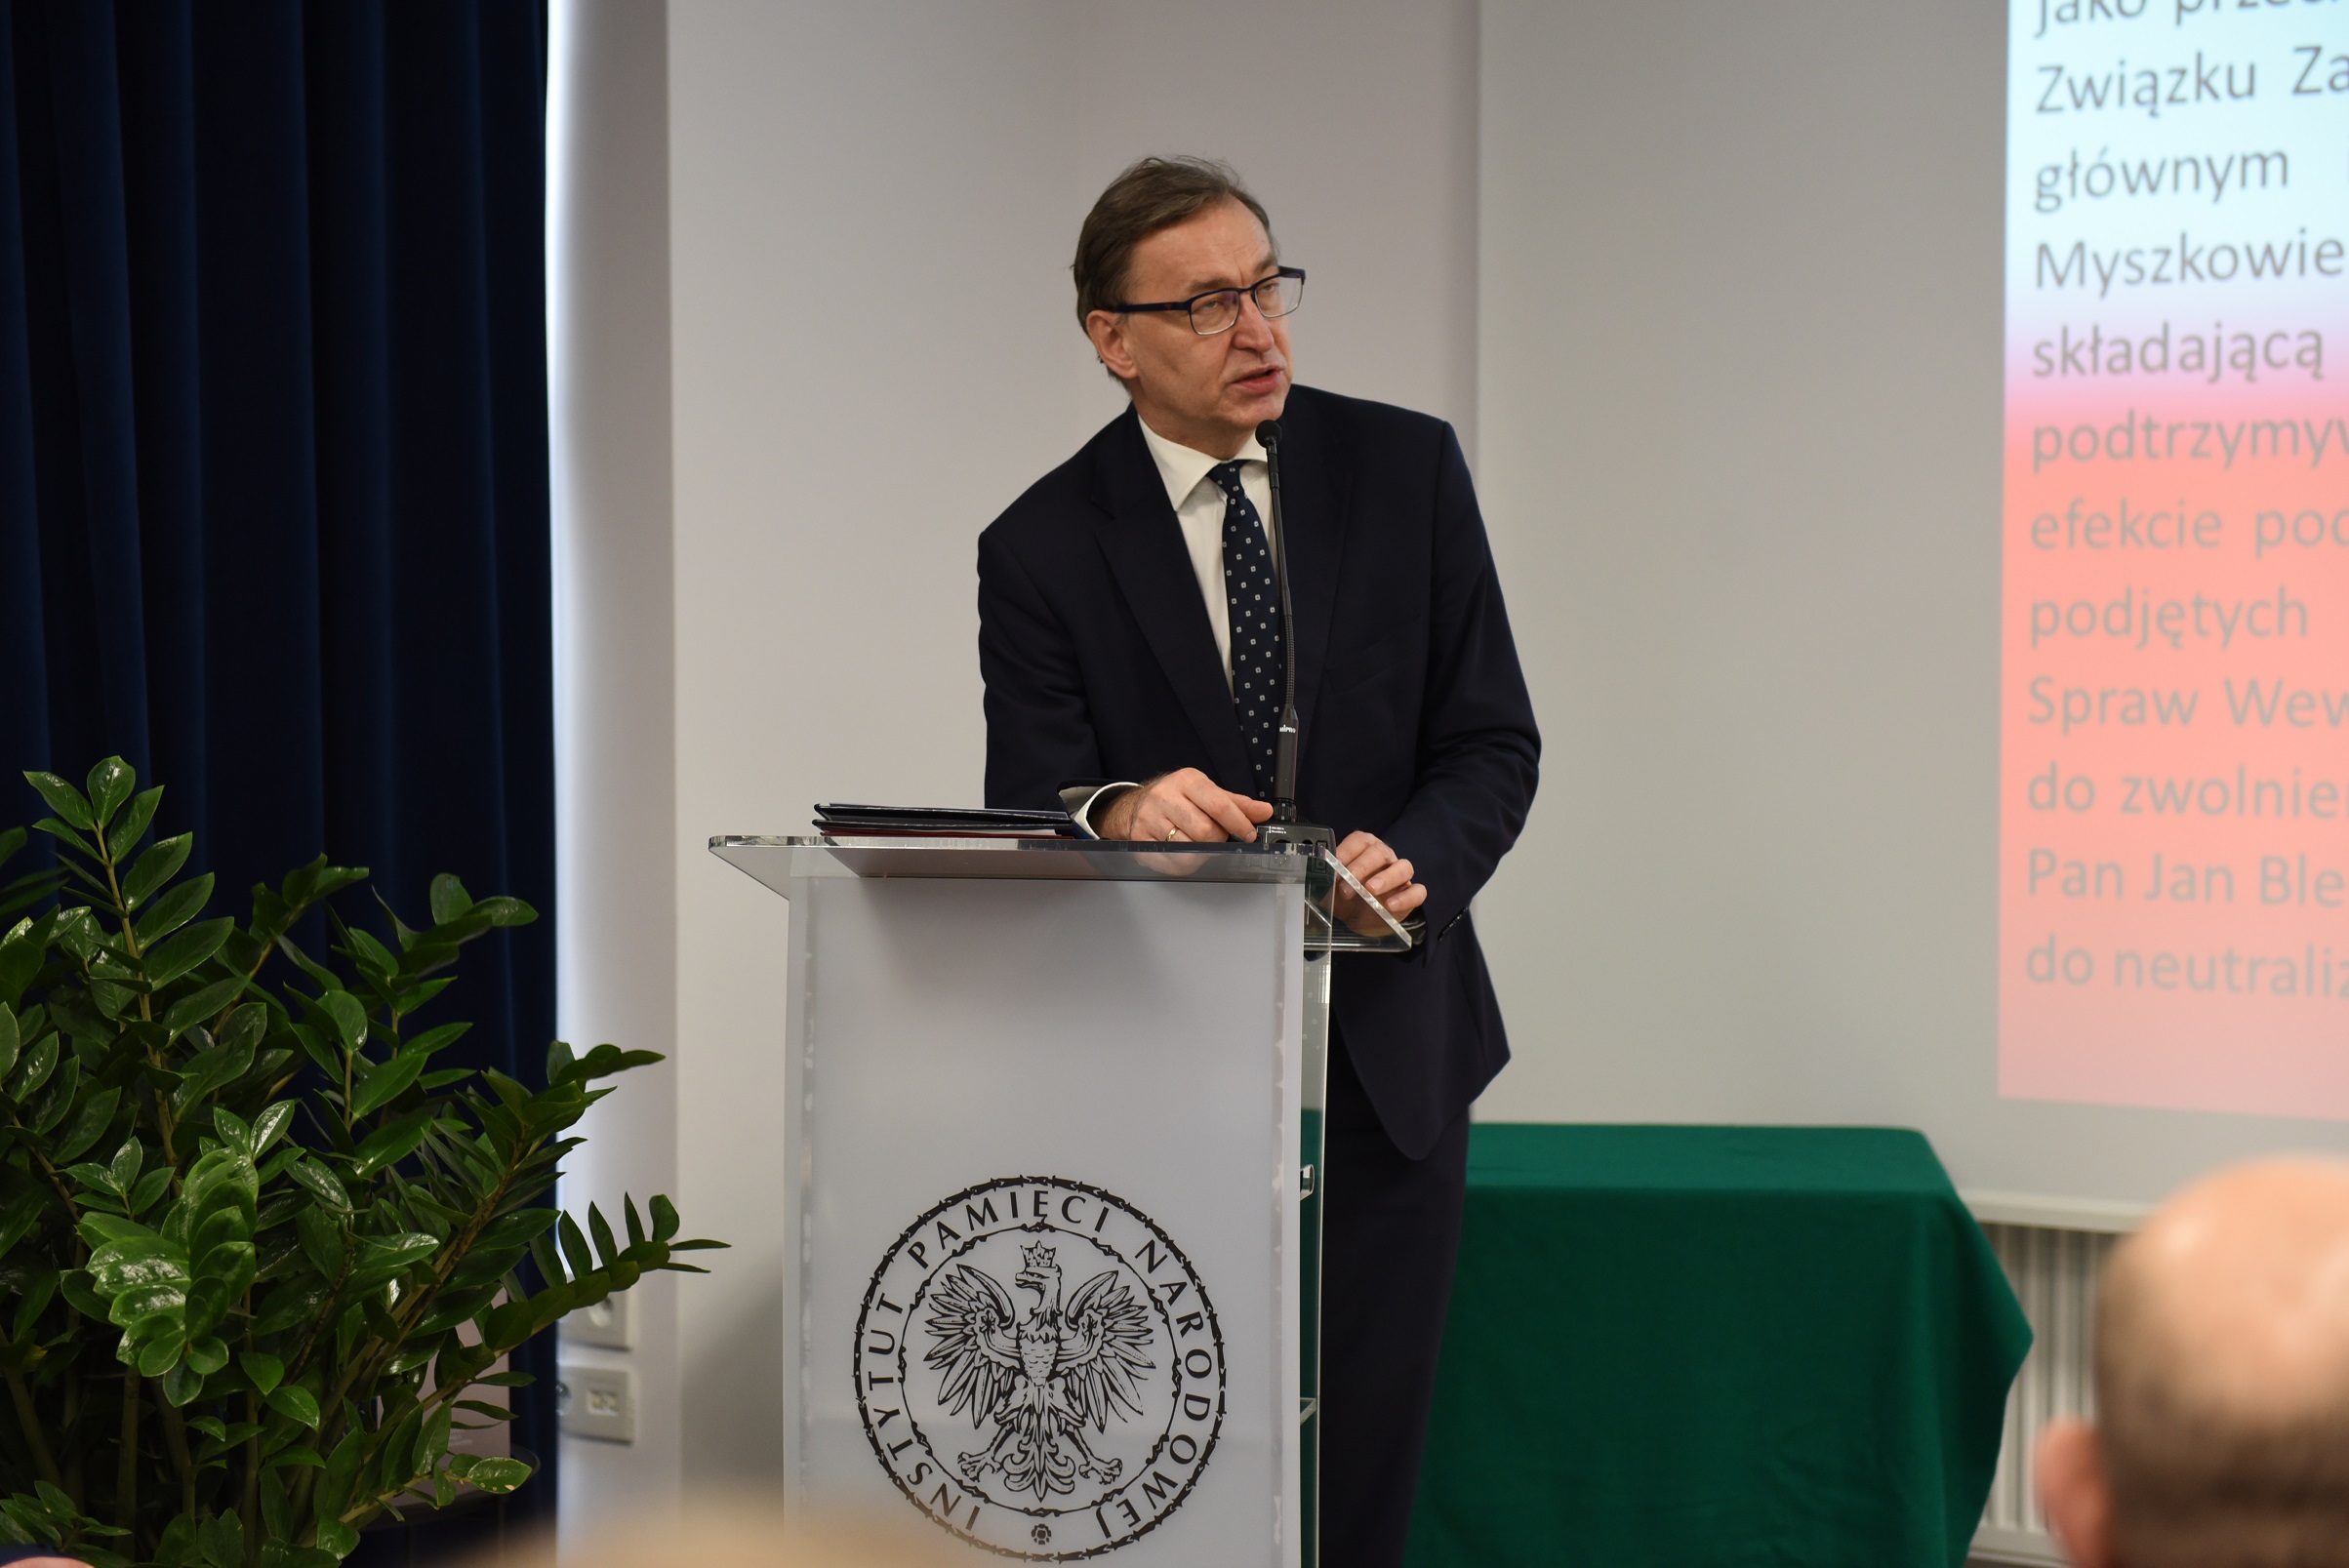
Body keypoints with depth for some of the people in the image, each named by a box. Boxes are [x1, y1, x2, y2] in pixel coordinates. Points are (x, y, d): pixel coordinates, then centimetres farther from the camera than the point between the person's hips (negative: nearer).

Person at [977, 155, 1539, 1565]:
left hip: (1385, 1044, 2)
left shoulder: (1407, 472, 0)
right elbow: (1028, 811, -10)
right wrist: (1118, 811, -34)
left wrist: (1415, 856, -21)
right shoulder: (1042, 548, -4)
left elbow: (1493, 744, 0)